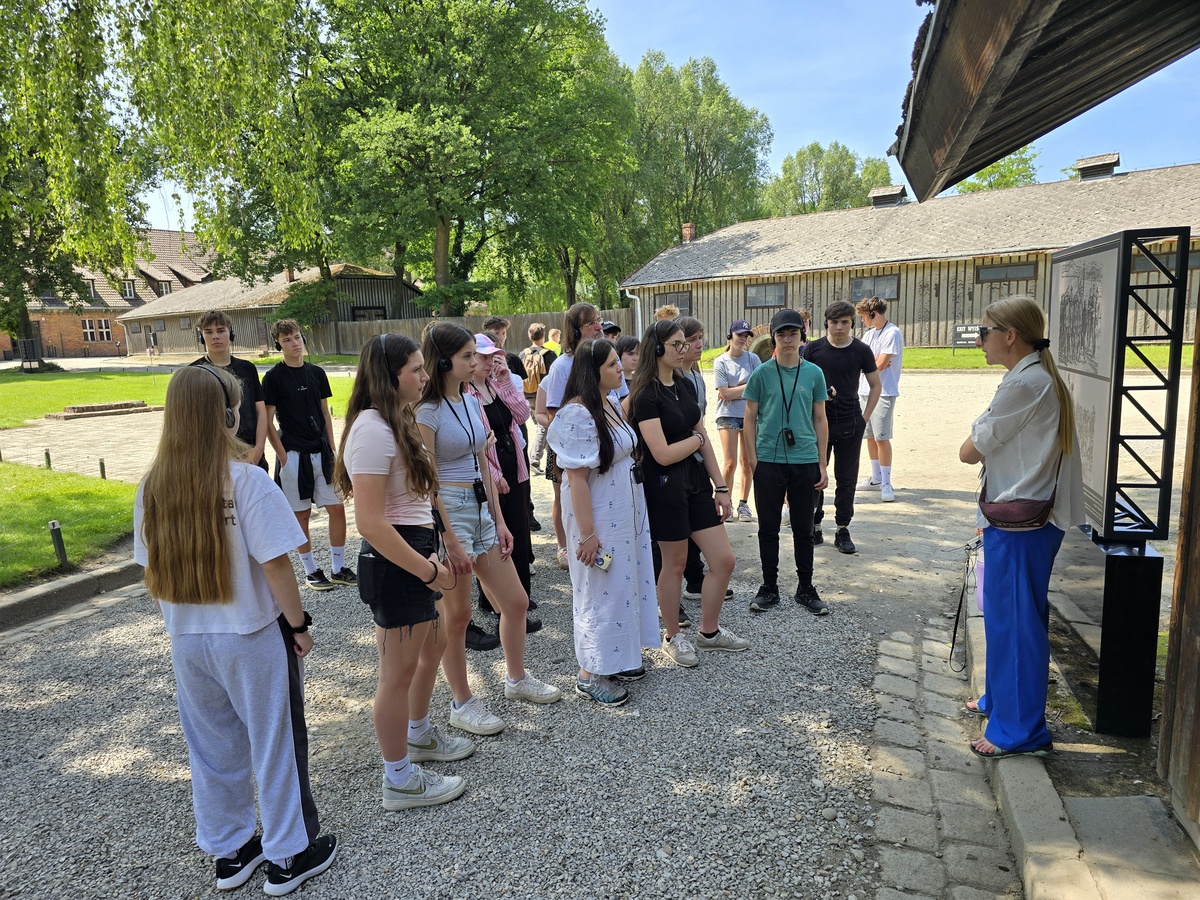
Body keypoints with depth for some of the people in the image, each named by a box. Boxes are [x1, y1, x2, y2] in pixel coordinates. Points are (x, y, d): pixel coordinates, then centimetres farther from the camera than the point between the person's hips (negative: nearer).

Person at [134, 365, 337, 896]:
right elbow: (275, 563, -20)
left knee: (212, 748, 20)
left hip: (187, 640, 6)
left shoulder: (153, 486, -3)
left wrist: (182, 619, 17)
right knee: (275, 746, 11)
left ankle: (229, 851, 37)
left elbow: (152, 571, 5)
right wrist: (299, 624, -8)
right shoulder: (246, 479, -20)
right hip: (252, 637, -5)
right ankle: (288, 857, 26)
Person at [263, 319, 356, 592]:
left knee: (337, 508, 4)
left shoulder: (317, 373, 7)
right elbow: (268, 422, -5)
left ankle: (339, 568, 17)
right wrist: (282, 456, -10)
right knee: (301, 514, 5)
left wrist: (331, 449, 7)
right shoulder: (273, 377, -6)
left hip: (321, 453, 4)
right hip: (293, 454, -4)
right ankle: (311, 570, 19)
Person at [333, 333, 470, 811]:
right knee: (399, 672, 3)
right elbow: (371, 523, -25)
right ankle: (399, 780, 21)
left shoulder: (396, 422, 13)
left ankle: (419, 734, 46)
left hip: (416, 554, 11)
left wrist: (431, 558, 14)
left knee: (434, 646, 24)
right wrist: (426, 568, -19)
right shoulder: (373, 430, -21)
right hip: (394, 562, -10)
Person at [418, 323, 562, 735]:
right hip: (446, 513, -8)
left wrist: (499, 519, 10)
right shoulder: (428, 410, -15)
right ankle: (462, 704, 24)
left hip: (481, 510, 8)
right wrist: (450, 540, -17)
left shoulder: (472, 400, 9)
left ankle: (517, 679, 36)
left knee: (516, 601, 14)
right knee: (456, 615, 6)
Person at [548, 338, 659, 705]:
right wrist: (587, 533, -23)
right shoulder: (578, 414, -22)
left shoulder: (611, 403, 6)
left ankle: (617, 658, 34)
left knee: (624, 581, 17)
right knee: (600, 589, 2)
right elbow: (577, 478, -24)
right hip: (598, 515, -9)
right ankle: (589, 675, 19)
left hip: (625, 509, 9)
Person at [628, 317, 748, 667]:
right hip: (665, 485, -7)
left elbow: (703, 440, 11)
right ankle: (672, 636, 28)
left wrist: (720, 486, 9)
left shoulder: (686, 385, 8)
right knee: (675, 563, 7)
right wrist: (695, 438, -4)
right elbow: (663, 454, -20)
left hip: (696, 480, 7)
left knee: (724, 560, 8)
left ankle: (709, 631, 28)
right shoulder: (647, 394, -15)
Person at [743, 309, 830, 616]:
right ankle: (769, 587, 22)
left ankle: (805, 588, 25)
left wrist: (822, 464, 5)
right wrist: (753, 459, -6)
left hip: (805, 461, 1)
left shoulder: (814, 374, 4)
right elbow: (750, 419, 1)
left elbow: (820, 420, 8)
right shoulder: (761, 374, -1)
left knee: (803, 529, 11)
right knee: (768, 528, 9)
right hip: (768, 461, -1)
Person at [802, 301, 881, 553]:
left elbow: (875, 385, 10)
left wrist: (865, 417, 3)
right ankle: (814, 526, 17)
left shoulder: (861, 350, 1)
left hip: (850, 425, 1)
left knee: (847, 479, 6)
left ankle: (843, 529, 17)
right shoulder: (813, 349, -1)